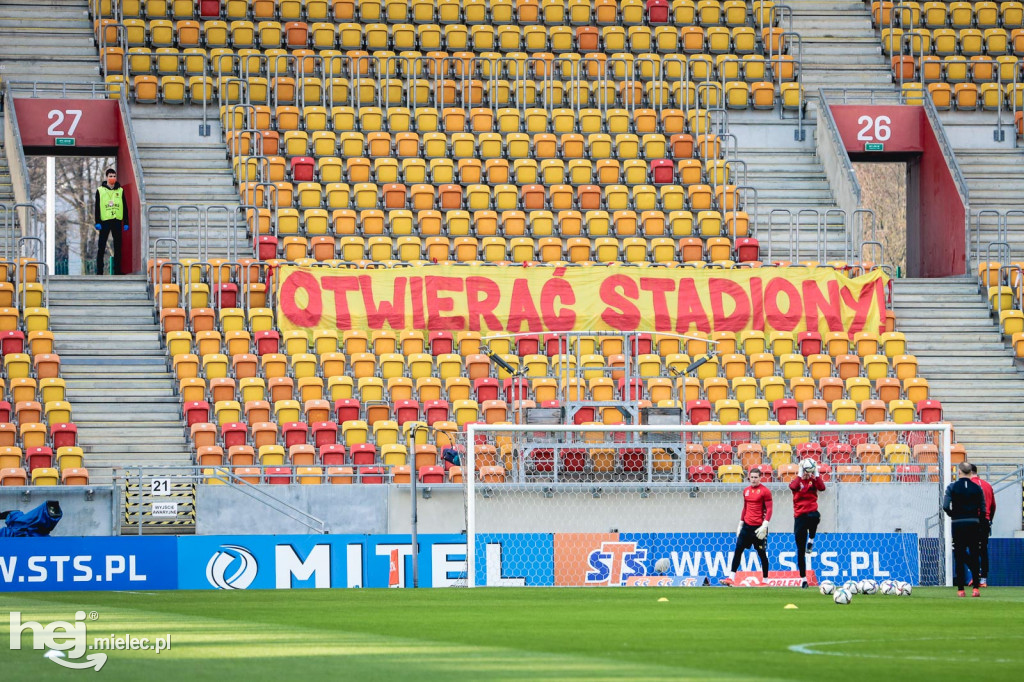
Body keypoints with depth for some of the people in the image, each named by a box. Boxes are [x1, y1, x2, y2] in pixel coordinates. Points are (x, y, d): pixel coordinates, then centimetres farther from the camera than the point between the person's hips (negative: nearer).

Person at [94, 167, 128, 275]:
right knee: (101, 248, -4)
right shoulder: (100, 190, 4)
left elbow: (124, 207, 11)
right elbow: (97, 207, 2)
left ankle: (117, 270, 9)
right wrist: (97, 222, -6)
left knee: (117, 248, 4)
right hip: (105, 221, -2)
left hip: (117, 221, 2)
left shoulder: (120, 190, 9)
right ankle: (99, 271, -2)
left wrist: (126, 223, 5)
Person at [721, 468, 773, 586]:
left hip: (758, 527, -6)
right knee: (738, 550, -2)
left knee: (762, 553, 3)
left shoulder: (765, 491, -7)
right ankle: (731, 577, -2)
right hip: (747, 526, 6)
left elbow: (769, 510, -11)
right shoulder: (746, 491, 12)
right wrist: (740, 523, 18)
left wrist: (764, 525, -20)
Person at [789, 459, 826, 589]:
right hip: (799, 517, 1)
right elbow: (793, 486, -17)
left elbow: (822, 487, -12)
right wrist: (800, 475, -13)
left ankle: (811, 540, -16)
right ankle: (803, 578, 12)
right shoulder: (797, 481, 7)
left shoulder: (813, 481, 9)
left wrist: (816, 475, -10)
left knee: (815, 516, -42)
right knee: (800, 550, 2)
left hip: (811, 513, -1)